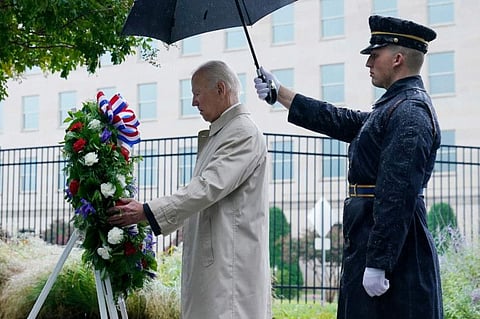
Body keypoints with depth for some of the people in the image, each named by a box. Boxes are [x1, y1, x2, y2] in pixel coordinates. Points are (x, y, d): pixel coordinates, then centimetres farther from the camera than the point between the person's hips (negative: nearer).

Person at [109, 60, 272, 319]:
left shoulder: (243, 133, -11)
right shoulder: (217, 135, 19)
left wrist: (147, 212, -18)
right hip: (210, 261, 9)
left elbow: (207, 188, -20)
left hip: (230, 263, -9)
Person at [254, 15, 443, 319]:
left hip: (393, 248, -10)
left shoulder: (410, 113, -16)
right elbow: (339, 121, 23)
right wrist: (279, 92, 25)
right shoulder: (394, 106, 16)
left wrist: (377, 263, -24)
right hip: (370, 240, 10)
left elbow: (397, 195, -23)